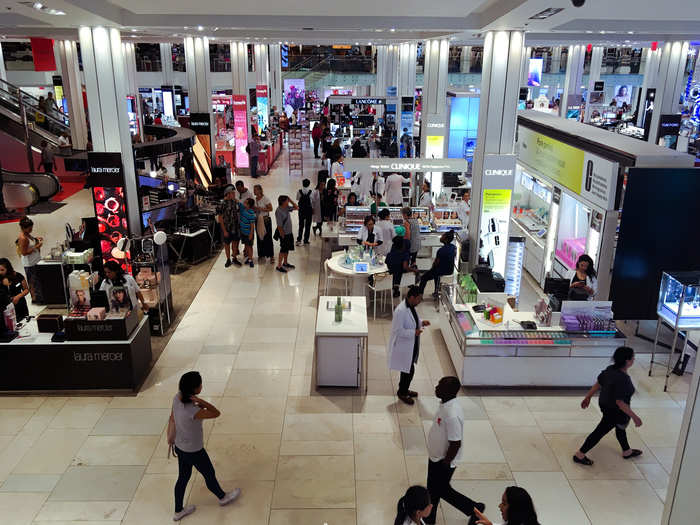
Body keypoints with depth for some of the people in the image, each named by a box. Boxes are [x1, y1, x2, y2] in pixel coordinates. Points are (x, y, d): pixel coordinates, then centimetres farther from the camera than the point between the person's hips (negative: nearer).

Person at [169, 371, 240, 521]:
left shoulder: (177, 398, -16)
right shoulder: (192, 411, -39)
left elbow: (172, 418, 1)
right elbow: (216, 413, -26)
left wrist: (170, 436, 18)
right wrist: (199, 401, -35)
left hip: (180, 447, 7)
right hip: (194, 452, -6)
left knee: (183, 478, 27)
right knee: (210, 475, 22)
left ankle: (178, 511, 46)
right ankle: (223, 497, 50)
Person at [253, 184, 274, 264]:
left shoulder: (265, 198, -11)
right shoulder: (255, 199, 7)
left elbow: (270, 209, -15)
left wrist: (261, 209, -21)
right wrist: (253, 209, -3)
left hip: (266, 220, -6)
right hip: (258, 220, 6)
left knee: (268, 238, -4)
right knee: (259, 238, 9)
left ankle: (271, 256, 1)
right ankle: (261, 255, 20)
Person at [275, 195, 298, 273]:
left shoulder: (286, 208, 2)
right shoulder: (279, 211, -22)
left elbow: (296, 208, 13)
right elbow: (279, 226, -21)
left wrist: (291, 201, 0)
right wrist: (283, 236, -18)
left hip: (289, 233, 8)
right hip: (284, 234, -8)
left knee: (287, 249, 19)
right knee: (283, 249, -1)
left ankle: (285, 263, 35)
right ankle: (279, 266, 9)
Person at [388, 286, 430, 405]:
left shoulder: (411, 306, 0)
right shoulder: (400, 311, -29)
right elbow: (398, 331, -27)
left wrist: (421, 322, 0)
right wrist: (414, 332, -30)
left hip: (411, 345, 9)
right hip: (403, 347, -9)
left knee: (408, 369, 22)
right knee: (409, 370, 4)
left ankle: (404, 389, 41)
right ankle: (402, 393, 24)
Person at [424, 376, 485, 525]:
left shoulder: (452, 414, -36)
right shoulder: (445, 404, -7)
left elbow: (456, 444, -29)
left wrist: (445, 463, -17)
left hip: (443, 461, -8)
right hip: (435, 456, 8)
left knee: (442, 490, 13)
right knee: (432, 488, 22)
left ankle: (474, 509, 30)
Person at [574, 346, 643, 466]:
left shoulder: (611, 369, -9)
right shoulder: (622, 379, -34)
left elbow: (598, 384, 1)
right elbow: (620, 402, -31)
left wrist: (588, 397, 12)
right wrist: (634, 417, -23)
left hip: (605, 404, 9)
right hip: (614, 411, -9)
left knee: (620, 428, 29)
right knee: (600, 431, 6)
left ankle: (627, 452, 52)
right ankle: (579, 455, 17)